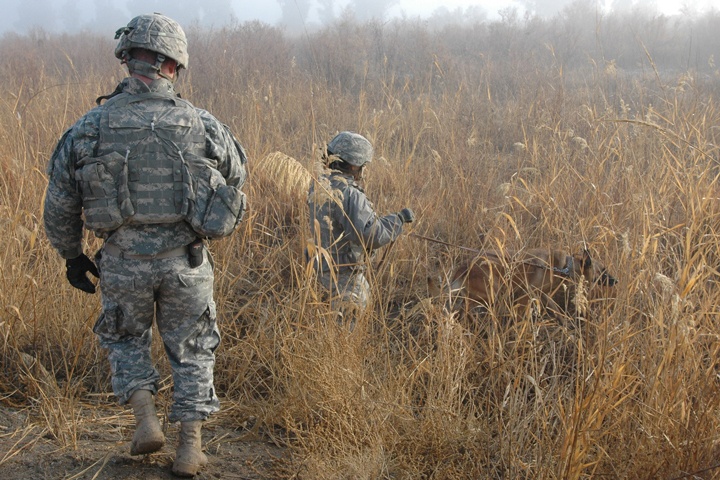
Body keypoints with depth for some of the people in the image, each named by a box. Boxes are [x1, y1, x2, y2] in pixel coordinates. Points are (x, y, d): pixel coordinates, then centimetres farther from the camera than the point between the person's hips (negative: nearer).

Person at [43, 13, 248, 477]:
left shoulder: (88, 129, -5)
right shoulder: (201, 125, -6)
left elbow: (59, 206, 2)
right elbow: (237, 178, 11)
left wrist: (73, 256, 17)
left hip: (123, 262, 0)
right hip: (186, 262, 0)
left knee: (125, 338, 26)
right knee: (191, 348, 17)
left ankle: (147, 419, 12)